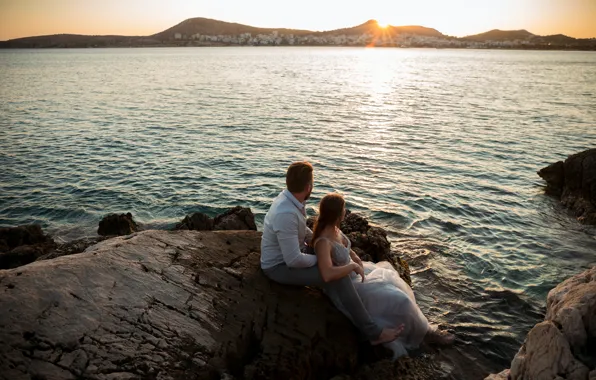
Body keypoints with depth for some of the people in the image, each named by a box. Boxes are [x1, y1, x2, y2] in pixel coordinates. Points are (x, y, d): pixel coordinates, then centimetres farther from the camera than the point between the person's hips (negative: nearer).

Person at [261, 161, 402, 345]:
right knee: (338, 276, -21)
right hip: (280, 266, -10)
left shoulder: (289, 197, -5)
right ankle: (373, 332, -11)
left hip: (290, 253, 10)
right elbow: (293, 260, -32)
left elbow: (302, 229, 14)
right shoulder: (286, 214, -34)